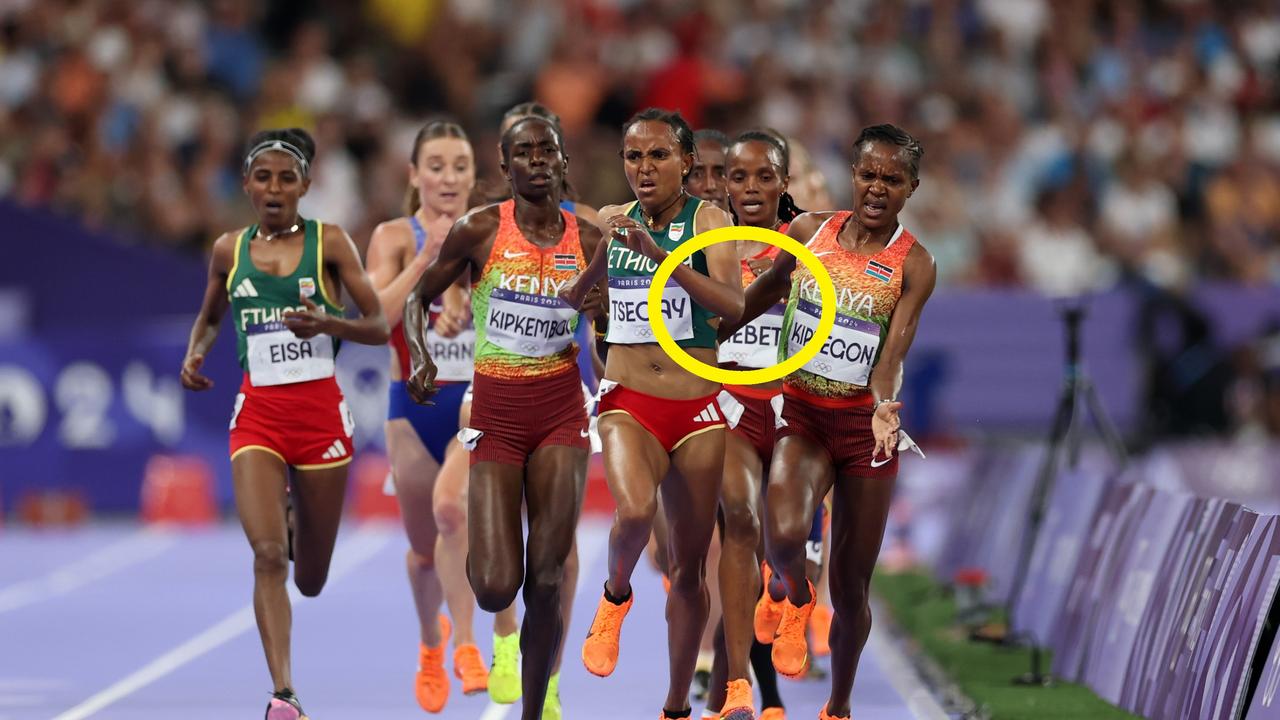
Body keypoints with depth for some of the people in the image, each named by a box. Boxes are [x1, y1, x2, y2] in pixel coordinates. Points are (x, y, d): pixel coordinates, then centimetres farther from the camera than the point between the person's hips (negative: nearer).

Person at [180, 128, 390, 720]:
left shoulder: (330, 243, -1)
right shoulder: (229, 250, 6)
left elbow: (379, 328, -2)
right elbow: (209, 317, 23)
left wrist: (327, 323, -21)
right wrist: (195, 355, 2)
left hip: (320, 410, -1)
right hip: (258, 413, 1)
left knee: (311, 580, 9)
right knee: (267, 554, -19)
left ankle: (300, 517, 47)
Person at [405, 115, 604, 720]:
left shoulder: (587, 238, 2)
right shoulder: (479, 230, -6)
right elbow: (418, 298, 3)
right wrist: (419, 359, -14)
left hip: (562, 408, 2)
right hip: (496, 409, -2)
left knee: (546, 580, -3)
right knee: (496, 588, -9)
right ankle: (481, 551, 30)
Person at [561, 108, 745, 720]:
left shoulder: (707, 219, -5)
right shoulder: (613, 221, 5)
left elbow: (734, 304, -22)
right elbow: (568, 299, 19)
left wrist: (658, 254, -28)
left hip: (697, 410, 0)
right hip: (628, 403, 1)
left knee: (689, 565, 7)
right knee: (635, 510, -31)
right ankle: (616, 594, 2)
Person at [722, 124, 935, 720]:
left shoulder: (914, 263, -6)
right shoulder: (809, 230, 1)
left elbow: (894, 348, -17)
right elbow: (765, 290, 18)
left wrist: (883, 405, -36)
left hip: (865, 423, 0)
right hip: (802, 411, 0)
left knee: (851, 588, 5)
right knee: (784, 533, -29)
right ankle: (795, 600, 7)